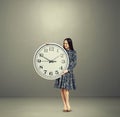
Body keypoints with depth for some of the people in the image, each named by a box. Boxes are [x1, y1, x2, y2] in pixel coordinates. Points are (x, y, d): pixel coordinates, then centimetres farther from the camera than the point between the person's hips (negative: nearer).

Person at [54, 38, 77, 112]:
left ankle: (68, 106, 2)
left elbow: (74, 63, -6)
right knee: (62, 89, 2)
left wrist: (67, 70, -19)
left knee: (66, 89, -10)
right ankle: (65, 106, 10)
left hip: (68, 72, -3)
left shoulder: (73, 52, 0)